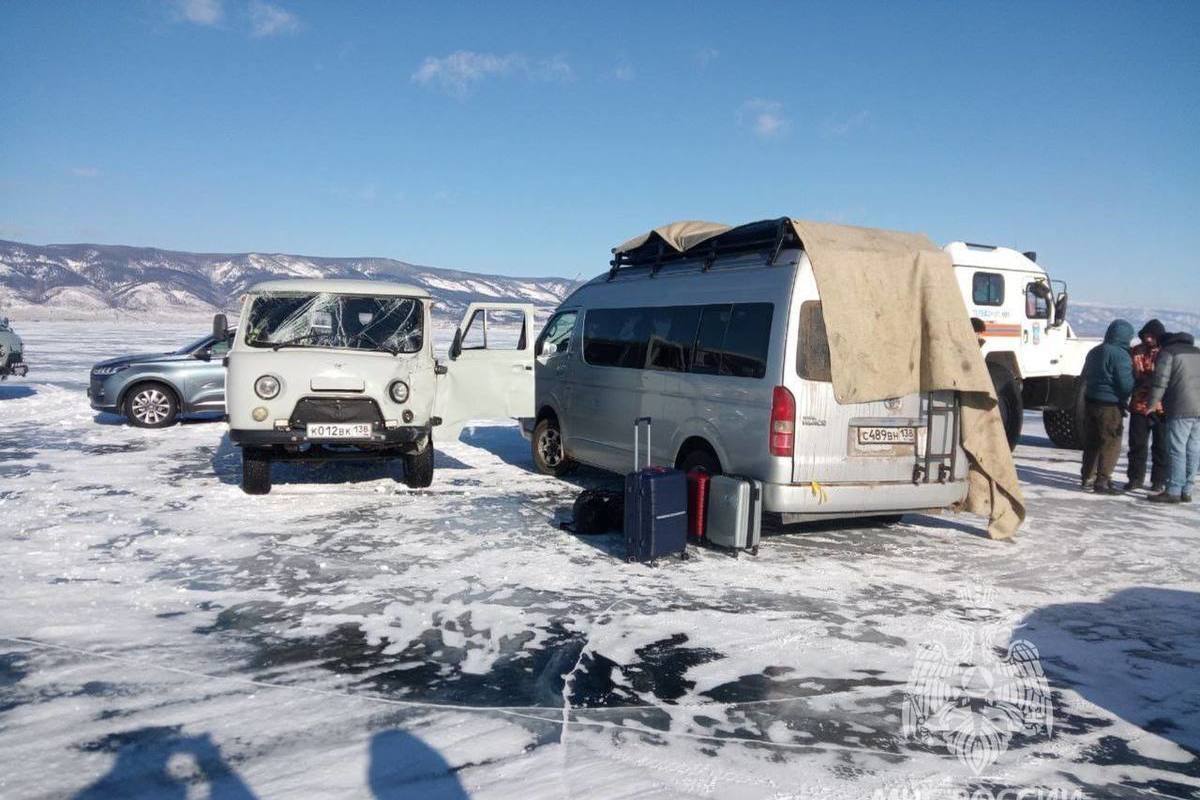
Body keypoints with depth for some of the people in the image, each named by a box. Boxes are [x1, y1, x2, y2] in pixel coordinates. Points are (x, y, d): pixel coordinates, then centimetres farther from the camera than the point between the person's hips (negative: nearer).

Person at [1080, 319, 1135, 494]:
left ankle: (1088, 477, 24)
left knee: (1092, 442, 16)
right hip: (1110, 406, -8)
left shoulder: (1094, 352, 11)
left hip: (1090, 401, 8)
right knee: (1111, 445, -1)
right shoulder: (1120, 355, -15)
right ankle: (1102, 482, -3)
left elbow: (1085, 376, 22)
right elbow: (1126, 385, -16)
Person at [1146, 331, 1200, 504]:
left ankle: (1173, 491, -5)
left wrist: (1153, 403, -1)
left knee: (1177, 450, -5)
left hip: (1181, 410, -7)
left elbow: (1160, 380, -9)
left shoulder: (1167, 352, 0)